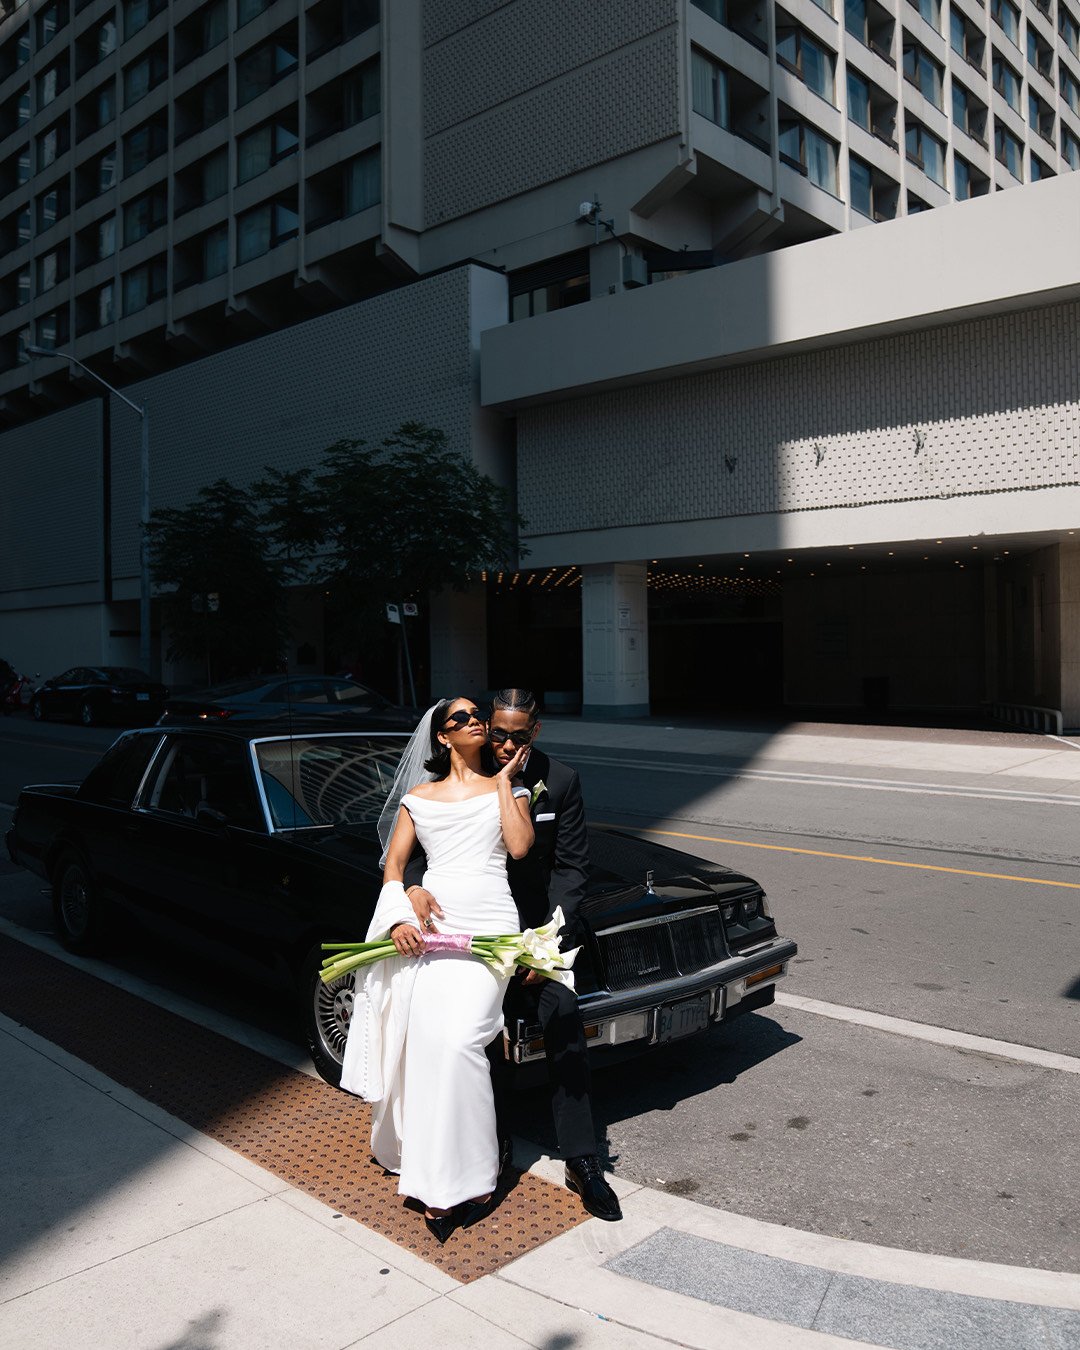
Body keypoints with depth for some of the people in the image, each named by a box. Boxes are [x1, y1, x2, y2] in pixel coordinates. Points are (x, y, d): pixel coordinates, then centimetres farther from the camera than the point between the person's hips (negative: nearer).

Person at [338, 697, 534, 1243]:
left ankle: (467, 1178, -6)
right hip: (429, 924, 2)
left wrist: (504, 782, 2)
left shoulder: (506, 787, 13)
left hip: (488, 925, -2)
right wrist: (399, 917, -5)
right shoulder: (418, 796, 17)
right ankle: (439, 1181, 5)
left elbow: (520, 846, -3)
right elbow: (394, 862, 11)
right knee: (423, 1040, -10)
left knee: (457, 1040, -17)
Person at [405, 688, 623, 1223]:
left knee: (565, 1034, -4)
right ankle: (492, 1140, 31)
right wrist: (413, 886, -27)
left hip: (540, 922, 0)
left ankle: (581, 1161, 9)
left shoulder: (561, 781, -8)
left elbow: (571, 866, -7)